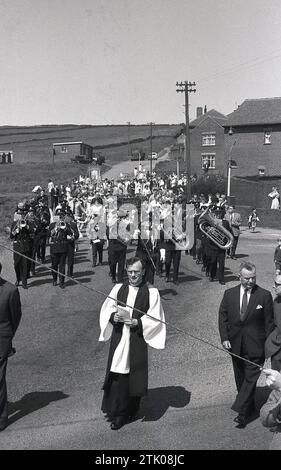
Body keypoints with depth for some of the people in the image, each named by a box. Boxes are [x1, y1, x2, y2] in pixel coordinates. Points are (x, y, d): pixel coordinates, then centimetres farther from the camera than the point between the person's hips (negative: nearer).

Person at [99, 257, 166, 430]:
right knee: (117, 376, 1)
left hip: (138, 340, -2)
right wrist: (114, 316, -14)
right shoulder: (118, 289, 7)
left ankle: (130, 411, 27)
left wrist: (135, 321, -18)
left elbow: (154, 318, -6)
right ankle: (117, 414, 15)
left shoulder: (152, 292, -1)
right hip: (119, 338, 2)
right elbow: (106, 310, 7)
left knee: (134, 377, 6)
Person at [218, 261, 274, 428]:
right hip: (236, 345, 4)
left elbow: (269, 322, -4)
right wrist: (224, 338, -5)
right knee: (240, 378, 17)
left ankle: (241, 411, 2)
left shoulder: (264, 295, -8)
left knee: (251, 378, -6)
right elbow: (223, 317, 5)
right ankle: (249, 406, 35)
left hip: (255, 345, -4)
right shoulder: (229, 294, 0)